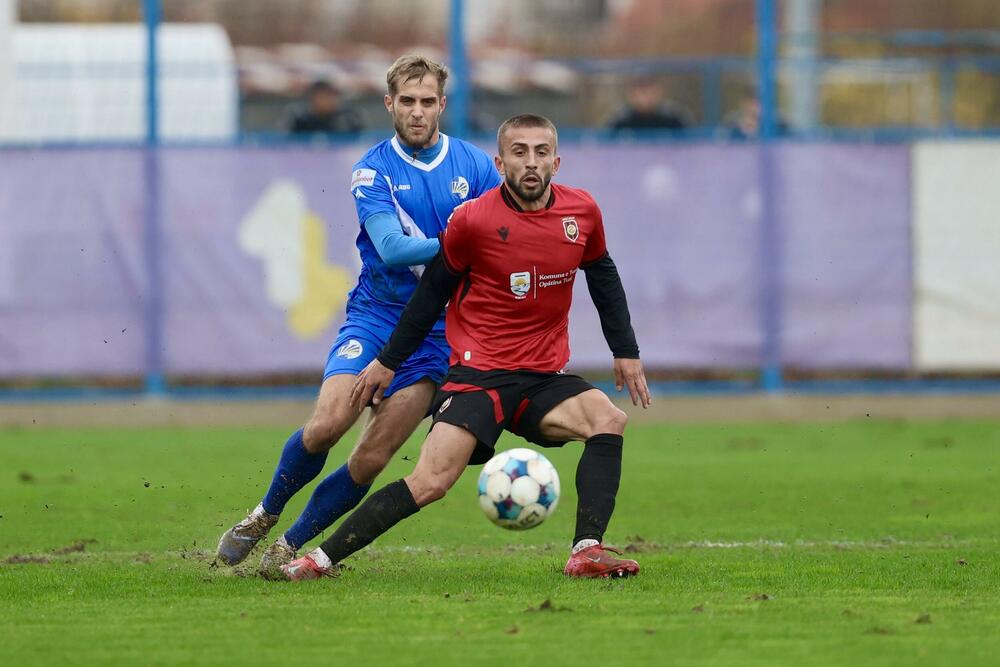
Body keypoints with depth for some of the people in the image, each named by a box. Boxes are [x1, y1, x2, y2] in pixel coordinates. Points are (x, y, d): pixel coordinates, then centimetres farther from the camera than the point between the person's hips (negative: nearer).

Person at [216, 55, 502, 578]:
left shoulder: (474, 166, 2)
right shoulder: (373, 171, -3)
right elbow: (391, 249, -16)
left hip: (435, 330, 1)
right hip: (374, 315, -1)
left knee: (371, 460, -8)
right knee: (325, 426, -20)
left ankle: (291, 546, 9)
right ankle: (265, 515, 7)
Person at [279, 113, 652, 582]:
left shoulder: (582, 212, 0)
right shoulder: (472, 220, -11)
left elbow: (603, 277, 19)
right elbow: (433, 289, 2)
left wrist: (625, 351, 18)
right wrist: (388, 361, 8)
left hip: (544, 378, 4)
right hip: (477, 375, -4)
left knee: (609, 420, -22)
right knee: (430, 483, -19)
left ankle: (587, 552, -24)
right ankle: (321, 560, -11)